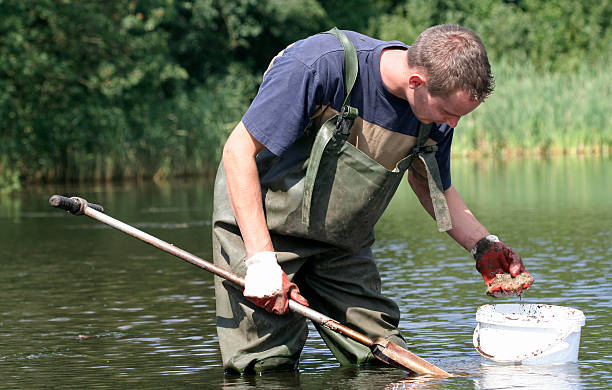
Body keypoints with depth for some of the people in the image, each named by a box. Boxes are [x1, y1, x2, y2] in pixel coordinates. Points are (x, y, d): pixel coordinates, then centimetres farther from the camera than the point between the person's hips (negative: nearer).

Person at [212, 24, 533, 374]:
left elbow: (432, 186, 11)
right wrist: (261, 259, -28)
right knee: (265, 365, -11)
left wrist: (484, 246, -4)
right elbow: (239, 150, -25)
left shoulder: (438, 110, -10)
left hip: (342, 246, 5)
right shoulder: (319, 66, -30)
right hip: (261, 225, -5)